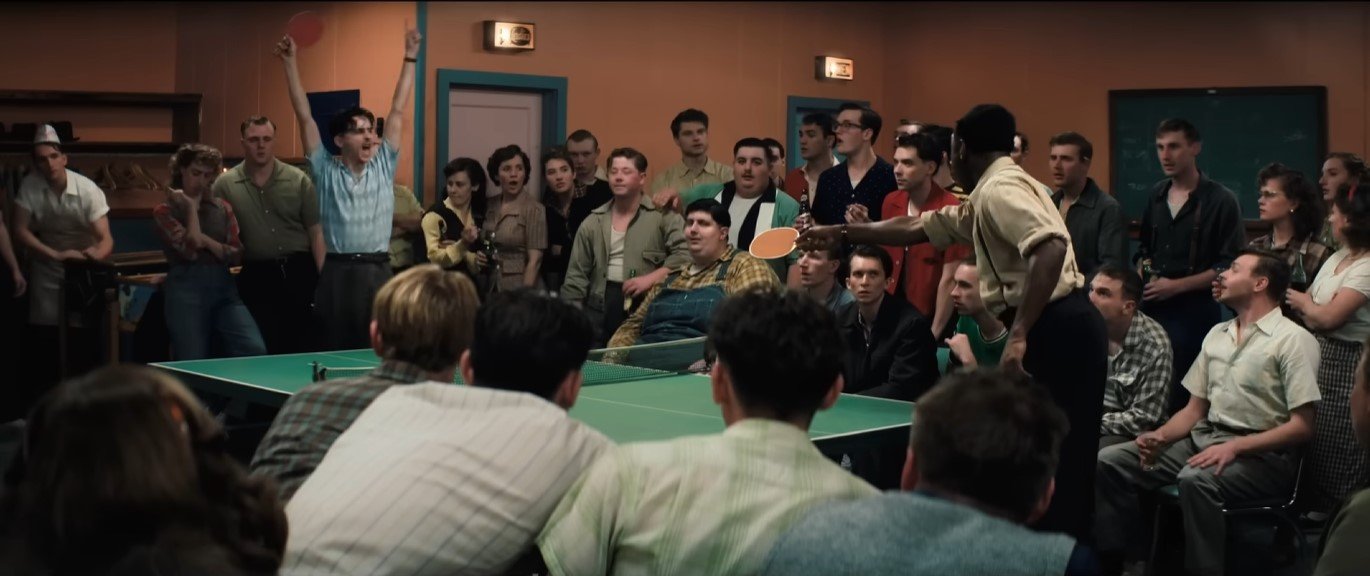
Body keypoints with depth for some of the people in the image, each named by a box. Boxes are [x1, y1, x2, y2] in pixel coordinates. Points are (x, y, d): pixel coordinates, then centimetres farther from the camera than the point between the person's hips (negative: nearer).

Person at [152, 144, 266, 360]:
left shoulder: (222, 208, 15)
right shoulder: (165, 210, 4)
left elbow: (236, 255, 6)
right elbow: (190, 250, -12)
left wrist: (204, 240, -8)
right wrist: (191, 206, -3)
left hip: (223, 286, 3)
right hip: (186, 288, -3)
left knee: (255, 350, -16)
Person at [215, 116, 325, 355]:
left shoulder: (299, 180, 2)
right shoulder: (224, 184, 2)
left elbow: (316, 232, 1)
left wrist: (324, 279, -6)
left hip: (299, 272, 0)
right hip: (256, 277, 0)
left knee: (303, 348, 3)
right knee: (264, 352, 5)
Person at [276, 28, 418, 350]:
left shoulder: (384, 166, 9)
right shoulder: (326, 171, 5)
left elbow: (398, 111, 9)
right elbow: (305, 117, 2)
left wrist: (409, 59, 10)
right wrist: (291, 64, -1)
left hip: (378, 272, 1)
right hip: (337, 273, -1)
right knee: (336, 353, 4)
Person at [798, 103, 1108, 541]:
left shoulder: (999, 189, -11)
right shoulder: (992, 195, 21)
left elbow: (1052, 248, -28)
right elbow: (918, 227, 27)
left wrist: (1019, 333, -28)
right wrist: (841, 233, 28)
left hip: (1057, 331, -10)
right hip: (1063, 328, 10)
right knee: (1061, 464, 13)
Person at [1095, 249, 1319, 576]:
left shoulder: (1294, 340, -6)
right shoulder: (1216, 334, 17)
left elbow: (1302, 427, -12)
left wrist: (1234, 447, -22)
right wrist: (1161, 436, -3)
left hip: (1262, 455, -7)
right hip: (1203, 439, 7)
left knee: (1196, 480, -38)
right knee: (1109, 461, -9)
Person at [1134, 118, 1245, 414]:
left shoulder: (1220, 200, -6)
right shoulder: (1155, 195, 12)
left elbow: (1230, 266, -10)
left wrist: (1176, 286, -15)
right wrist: (1143, 271, 2)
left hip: (1195, 311, -5)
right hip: (1152, 308, 6)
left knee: (1183, 396, -3)